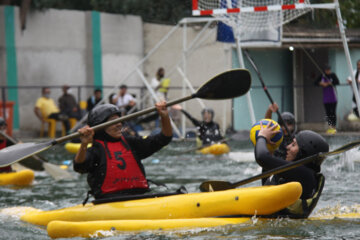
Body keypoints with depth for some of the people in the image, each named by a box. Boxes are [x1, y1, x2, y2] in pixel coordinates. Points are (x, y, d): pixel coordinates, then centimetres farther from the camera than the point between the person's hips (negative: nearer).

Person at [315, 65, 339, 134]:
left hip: (333, 98, -3)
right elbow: (316, 82, 6)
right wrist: (321, 83, -13)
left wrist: (329, 83, -20)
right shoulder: (322, 76, 6)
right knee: (328, 112, 4)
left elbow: (337, 82, -16)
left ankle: (334, 127, -2)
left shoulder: (333, 75, -3)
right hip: (326, 98, 3)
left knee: (333, 112, -5)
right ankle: (330, 127, 7)